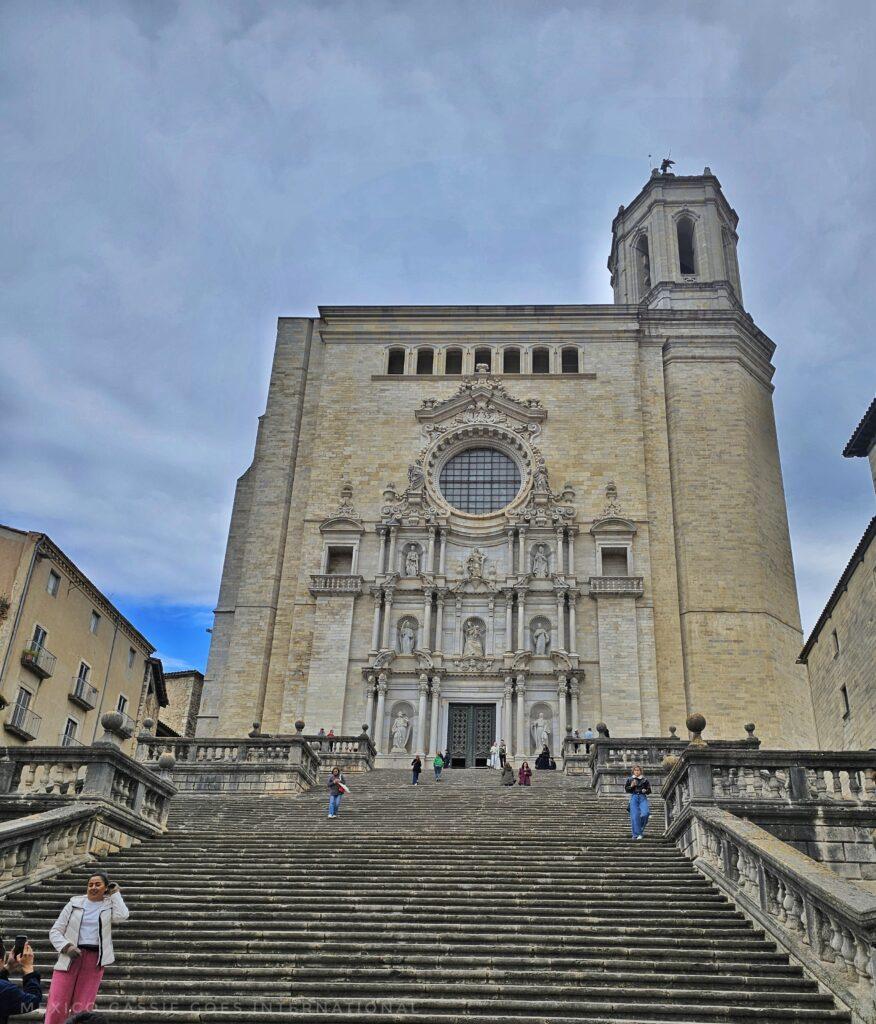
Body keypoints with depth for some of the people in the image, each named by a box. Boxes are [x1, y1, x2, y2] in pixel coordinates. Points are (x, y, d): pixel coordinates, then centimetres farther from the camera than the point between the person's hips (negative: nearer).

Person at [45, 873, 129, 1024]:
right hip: (70, 957, 0)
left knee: (82, 1010, 3)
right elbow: (55, 931, 8)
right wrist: (67, 947, -11)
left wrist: (115, 893, -1)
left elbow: (122, 915, -13)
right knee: (57, 1008, -6)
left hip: (94, 960, 0)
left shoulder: (110, 905, 8)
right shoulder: (75, 903, 8)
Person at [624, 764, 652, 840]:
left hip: (643, 797, 0)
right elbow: (626, 789, 10)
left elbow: (649, 790, 12)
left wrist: (645, 790, -10)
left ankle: (641, 829, 5)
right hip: (634, 797, 0)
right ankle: (636, 834, 0)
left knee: (645, 813, -20)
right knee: (634, 816, -7)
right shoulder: (630, 779, 9)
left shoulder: (644, 780, 8)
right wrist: (631, 786, -8)